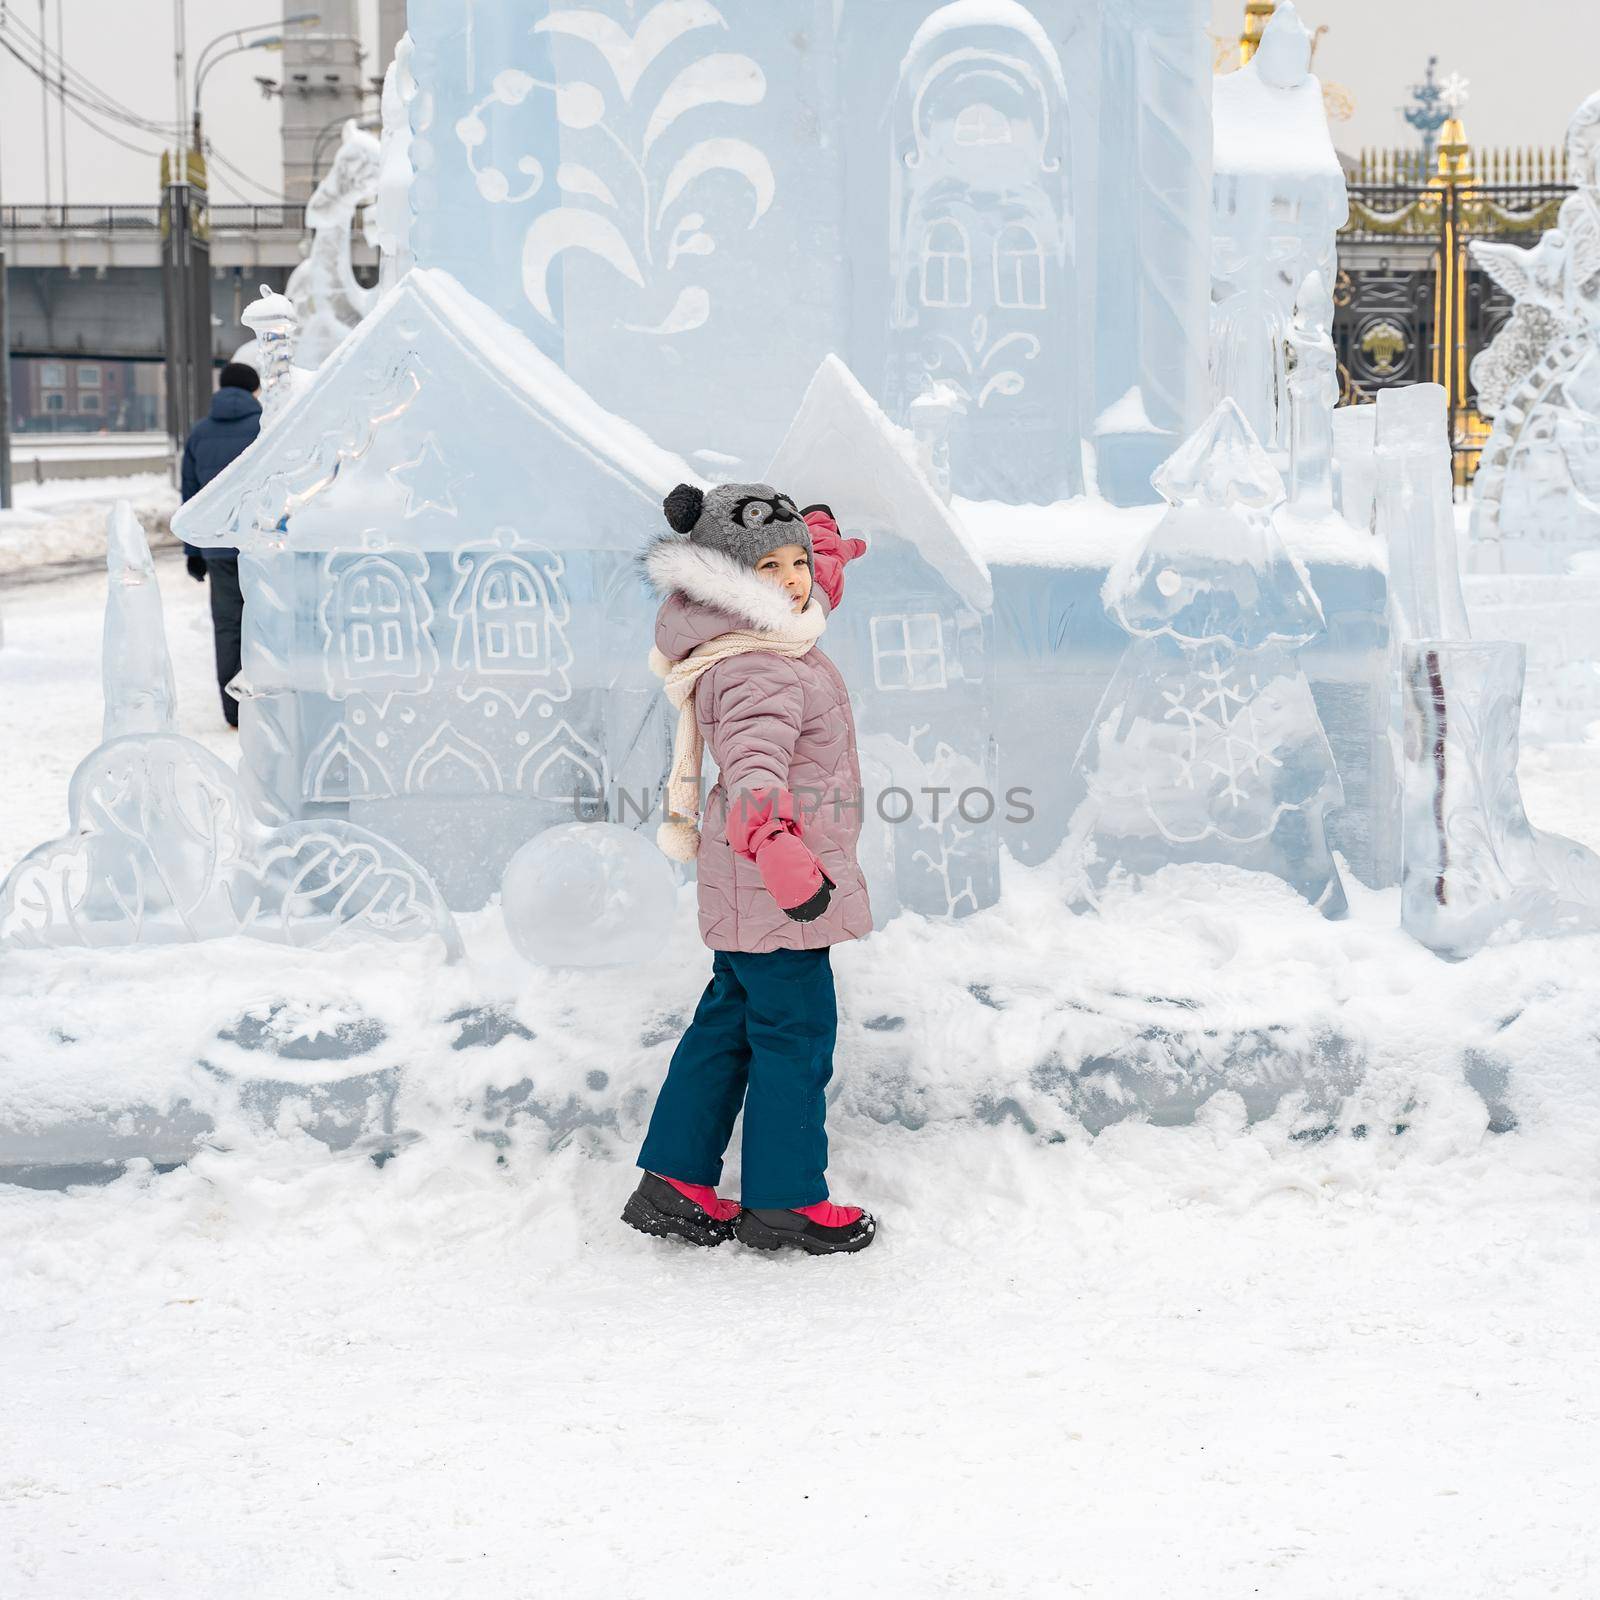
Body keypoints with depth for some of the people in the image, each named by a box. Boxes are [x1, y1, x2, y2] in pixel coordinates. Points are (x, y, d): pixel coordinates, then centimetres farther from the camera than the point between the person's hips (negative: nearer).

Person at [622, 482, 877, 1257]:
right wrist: (775, 842, -59)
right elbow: (753, 764, -43)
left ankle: (674, 1183, 25)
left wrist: (821, 537, 42)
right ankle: (784, 1202, 12)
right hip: (777, 893, -11)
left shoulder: (779, 642, 6)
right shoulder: (758, 676, -26)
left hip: (753, 890, 11)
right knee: (796, 1034, 0)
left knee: (729, 1022, 17)